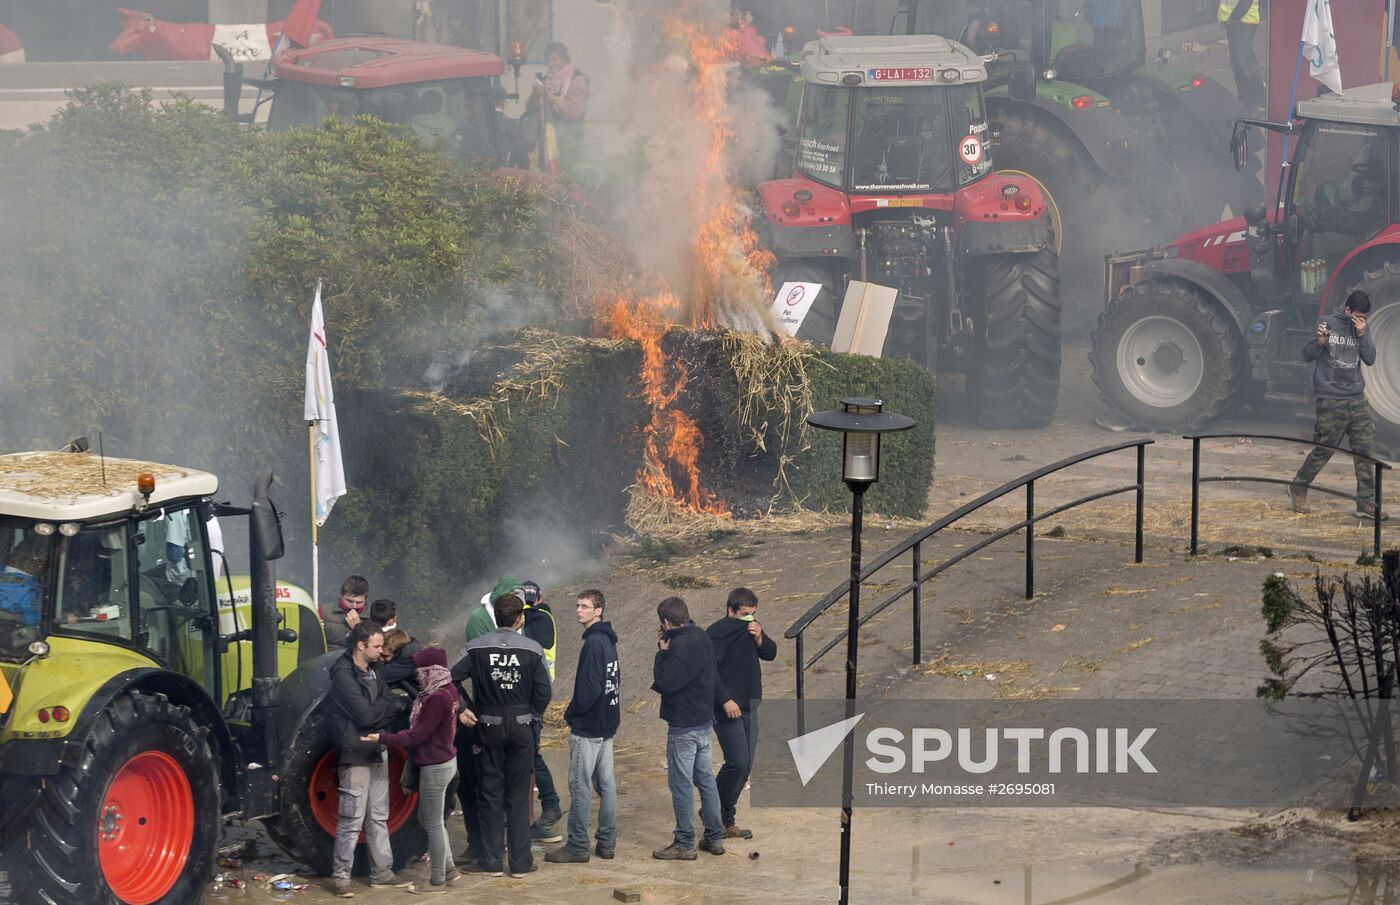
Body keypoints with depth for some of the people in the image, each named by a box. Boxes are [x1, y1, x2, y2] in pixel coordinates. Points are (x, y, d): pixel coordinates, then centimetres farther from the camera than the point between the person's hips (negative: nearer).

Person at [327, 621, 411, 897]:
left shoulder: (373, 671, 12)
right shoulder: (343, 674, -15)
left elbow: (392, 710, 6)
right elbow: (365, 714, -21)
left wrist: (377, 711, -14)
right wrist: (384, 705, -3)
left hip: (378, 753, 8)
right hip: (355, 756, -8)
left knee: (378, 817, 13)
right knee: (352, 820, -6)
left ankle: (381, 872, 20)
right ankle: (340, 877, 0)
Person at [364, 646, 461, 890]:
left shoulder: (437, 698, -25)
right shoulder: (448, 690, 4)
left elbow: (417, 735, -22)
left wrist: (383, 739, -21)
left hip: (435, 767, -10)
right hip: (445, 760, 10)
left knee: (432, 823, 2)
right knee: (428, 818, 21)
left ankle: (438, 879, 11)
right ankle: (447, 867, 26)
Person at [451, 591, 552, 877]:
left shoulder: (477, 648, -6)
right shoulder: (532, 650, -7)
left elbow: (451, 679, -11)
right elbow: (544, 692, -7)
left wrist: (462, 709, 0)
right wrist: (532, 715, 8)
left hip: (489, 727, 0)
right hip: (521, 727, 0)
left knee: (491, 793, 8)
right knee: (518, 795, 7)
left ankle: (490, 860, 9)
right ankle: (520, 861, 8)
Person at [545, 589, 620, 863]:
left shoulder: (593, 643, -19)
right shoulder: (608, 640, 11)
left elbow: (589, 688, -23)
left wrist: (571, 713, -9)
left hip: (587, 728, -10)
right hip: (607, 725, 10)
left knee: (580, 787, -4)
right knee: (606, 784, 11)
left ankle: (577, 846, -1)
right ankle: (607, 843, 16)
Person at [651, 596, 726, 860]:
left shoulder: (680, 646, -21)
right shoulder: (702, 638, 8)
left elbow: (664, 683, -22)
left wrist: (662, 652, -11)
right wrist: (666, 650, 2)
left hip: (683, 726, -9)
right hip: (704, 719, 9)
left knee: (681, 783, -2)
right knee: (705, 779, 15)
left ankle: (684, 844, 2)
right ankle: (715, 836, 20)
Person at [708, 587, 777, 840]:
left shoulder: (751, 628, 12)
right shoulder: (718, 632, -13)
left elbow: (771, 653, 12)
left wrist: (759, 638, -9)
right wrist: (725, 700, -23)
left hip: (750, 707, 8)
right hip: (728, 709, -8)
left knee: (744, 766, 8)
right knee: (737, 762, -16)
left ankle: (726, 819, 16)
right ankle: (714, 813, -1)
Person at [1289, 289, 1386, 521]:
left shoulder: (1362, 329, 10)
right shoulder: (1328, 323, -3)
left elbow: (1370, 360, 2)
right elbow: (1307, 354, -1)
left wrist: (1362, 335, -11)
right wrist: (1320, 343, -22)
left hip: (1357, 399, 5)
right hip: (1331, 400, -5)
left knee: (1365, 450, -2)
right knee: (1323, 450, 0)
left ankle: (1366, 503, 1)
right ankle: (1298, 489, 21)